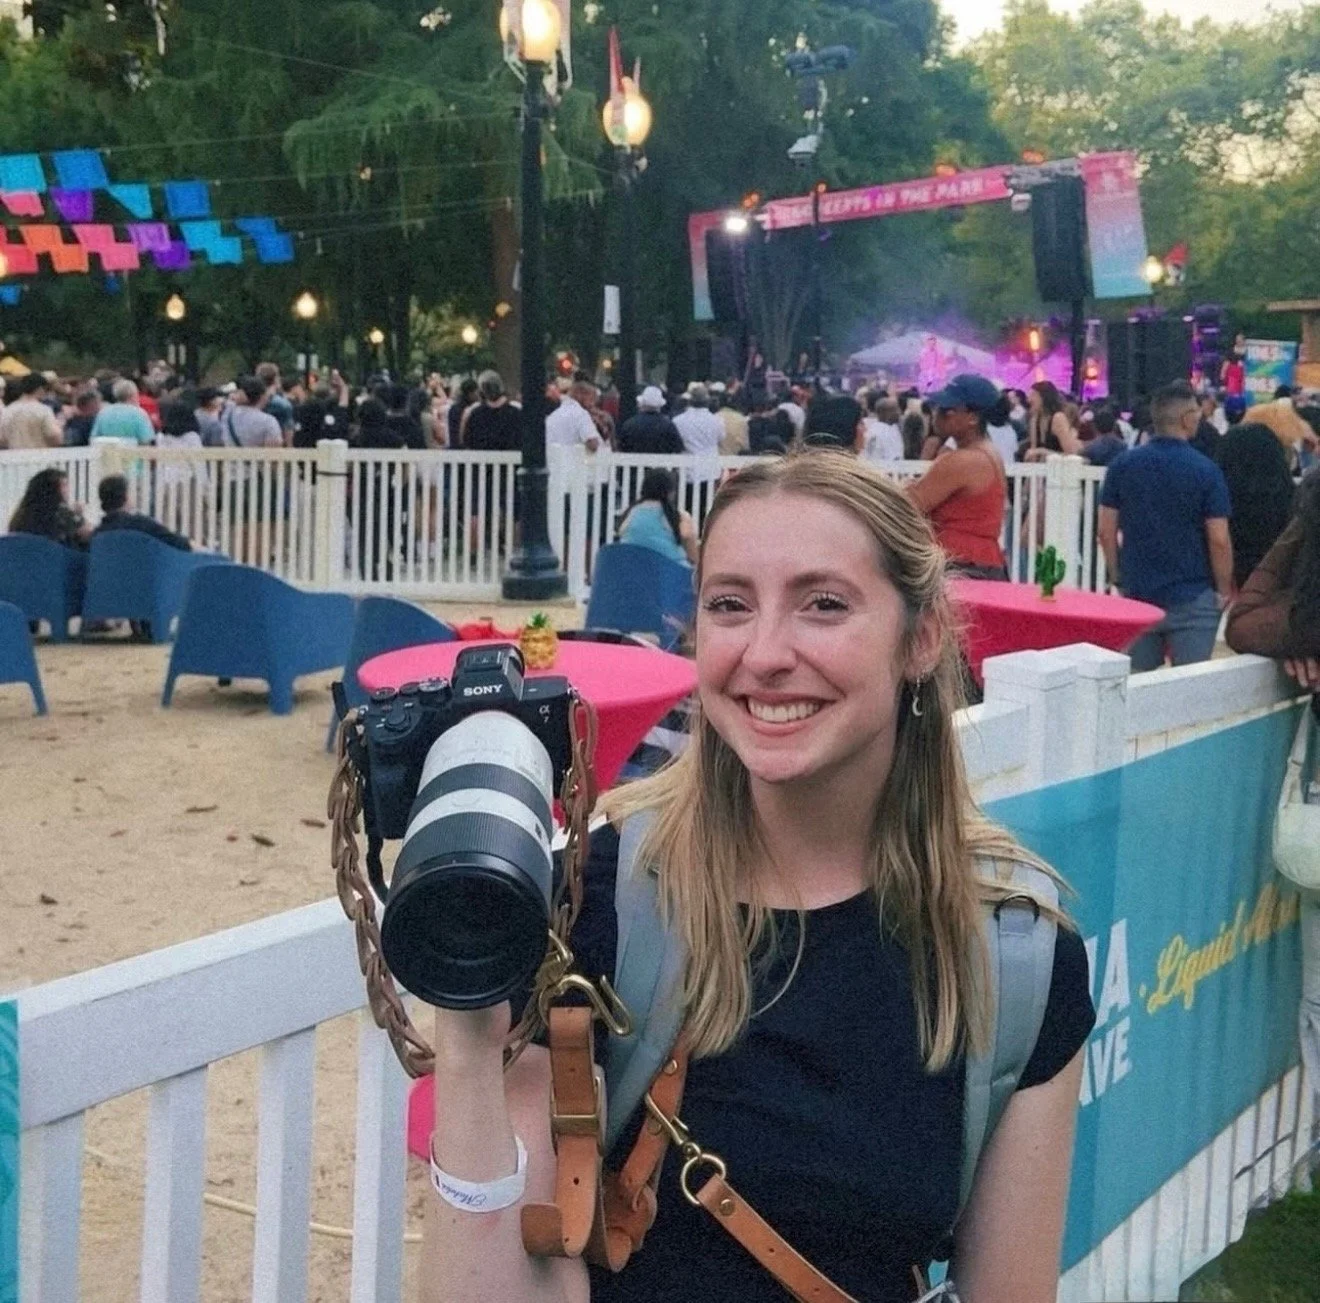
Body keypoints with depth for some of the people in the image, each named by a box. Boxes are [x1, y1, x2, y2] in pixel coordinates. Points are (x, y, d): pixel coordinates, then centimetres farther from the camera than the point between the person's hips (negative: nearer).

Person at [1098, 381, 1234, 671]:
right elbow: (1218, 540, -11)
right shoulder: (1206, 470, -10)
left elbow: (1106, 532, 1)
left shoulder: (1122, 465, -1)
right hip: (1193, 598, -3)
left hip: (1136, 594, 3)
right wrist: (1224, 591, 2)